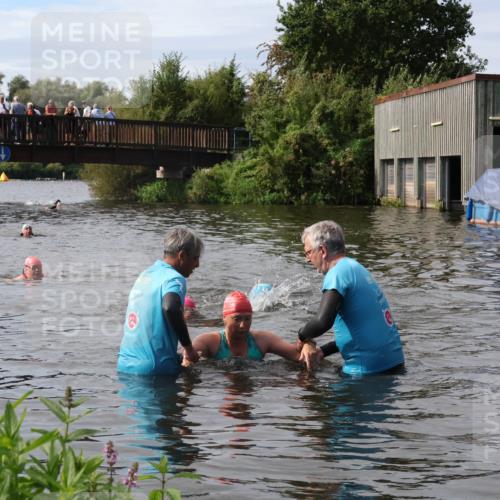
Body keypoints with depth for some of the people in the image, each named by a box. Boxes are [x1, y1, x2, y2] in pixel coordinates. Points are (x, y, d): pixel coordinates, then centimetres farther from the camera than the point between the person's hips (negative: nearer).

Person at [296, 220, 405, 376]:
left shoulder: (338, 273, -14)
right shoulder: (358, 268, 15)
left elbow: (322, 321, -29)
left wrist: (302, 336, -7)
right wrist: (323, 351, 12)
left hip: (369, 368, -9)